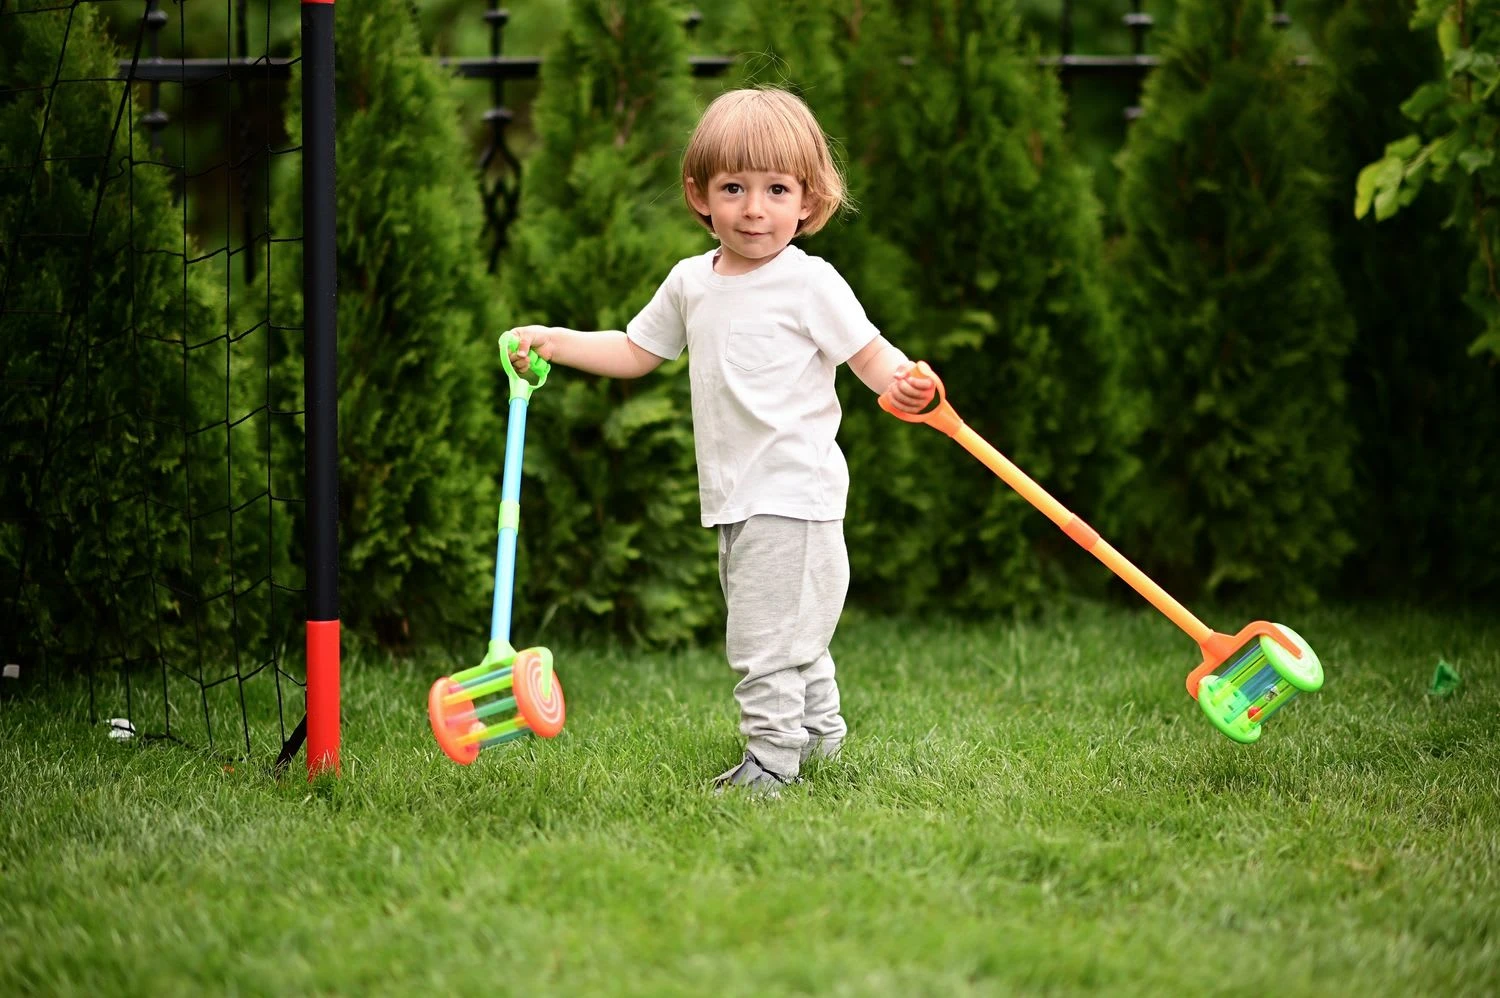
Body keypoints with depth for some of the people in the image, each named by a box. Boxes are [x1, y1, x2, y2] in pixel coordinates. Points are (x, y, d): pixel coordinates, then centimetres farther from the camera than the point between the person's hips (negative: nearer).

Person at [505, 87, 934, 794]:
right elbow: (636, 352, 23)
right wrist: (555, 342, 14)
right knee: (788, 637, 20)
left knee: (764, 639, -10)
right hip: (734, 497, 7)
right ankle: (818, 732, 35)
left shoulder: (810, 284, -10)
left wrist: (903, 385, -32)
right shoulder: (691, 283, 10)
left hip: (792, 490, -7)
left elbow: (871, 356, -10)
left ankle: (771, 758, -3)